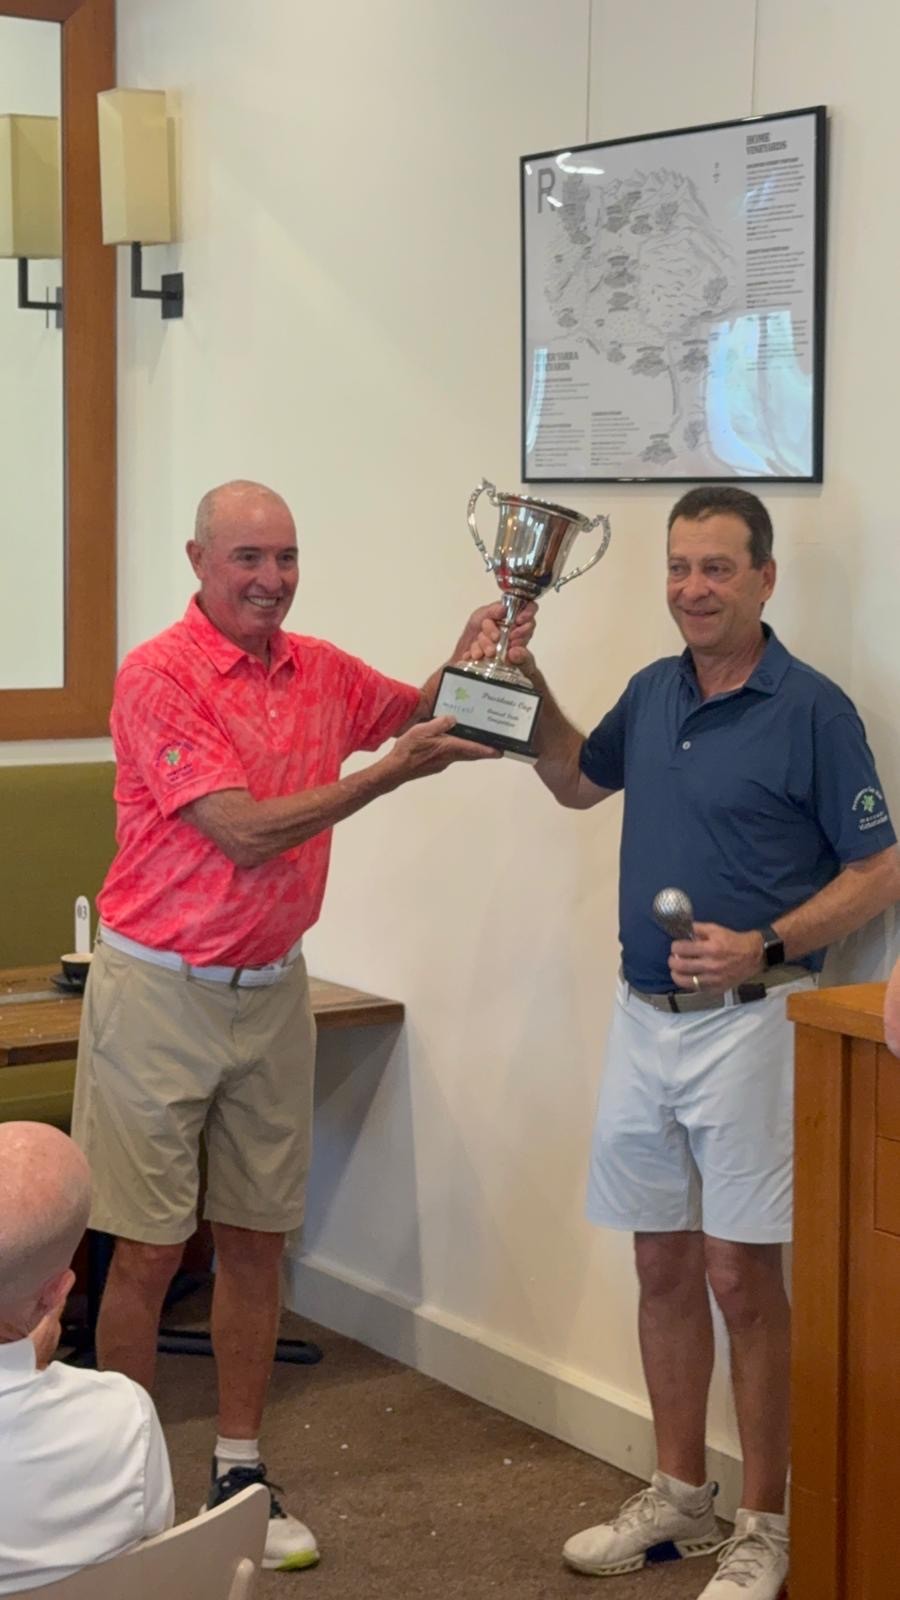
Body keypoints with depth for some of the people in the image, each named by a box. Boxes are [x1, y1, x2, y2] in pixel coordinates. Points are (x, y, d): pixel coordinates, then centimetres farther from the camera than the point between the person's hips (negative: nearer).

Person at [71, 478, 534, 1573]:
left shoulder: (320, 672, 5)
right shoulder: (158, 677, -15)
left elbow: (415, 710, 25)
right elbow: (246, 832, -21)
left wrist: (471, 664, 2)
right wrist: (395, 771, -22)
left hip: (270, 989, 6)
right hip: (160, 989, -6)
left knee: (257, 1237, 11)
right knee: (148, 1250, -1)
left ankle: (239, 1474, 22)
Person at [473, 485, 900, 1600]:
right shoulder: (653, 695, 8)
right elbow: (574, 781, 26)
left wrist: (765, 947, -22)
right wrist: (529, 687, 10)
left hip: (745, 1022, -6)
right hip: (642, 1015, 6)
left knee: (741, 1275, -2)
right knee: (662, 1266, 12)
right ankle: (678, 1499, 25)